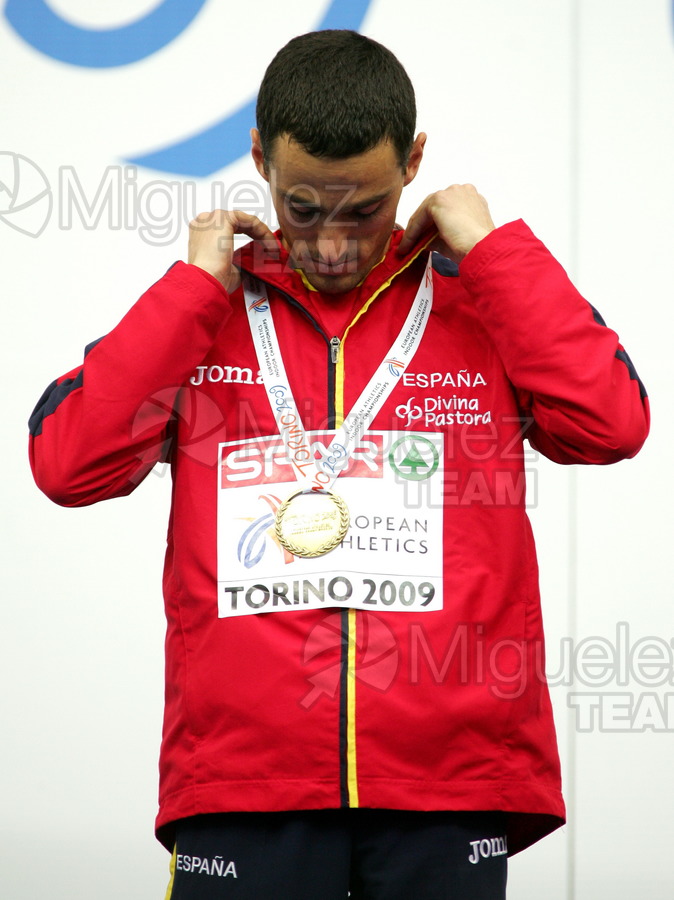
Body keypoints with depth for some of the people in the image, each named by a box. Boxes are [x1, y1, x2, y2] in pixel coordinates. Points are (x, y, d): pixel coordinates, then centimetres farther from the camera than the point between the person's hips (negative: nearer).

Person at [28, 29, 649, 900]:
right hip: (244, 780, 0)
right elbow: (68, 463, -1)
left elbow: (608, 425, -5)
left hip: (448, 780, 0)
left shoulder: (480, 301, 11)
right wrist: (196, 288, -1)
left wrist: (493, 247, -1)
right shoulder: (203, 312, 12)